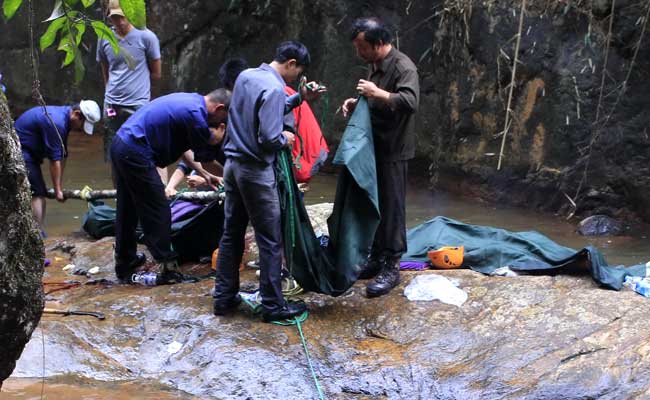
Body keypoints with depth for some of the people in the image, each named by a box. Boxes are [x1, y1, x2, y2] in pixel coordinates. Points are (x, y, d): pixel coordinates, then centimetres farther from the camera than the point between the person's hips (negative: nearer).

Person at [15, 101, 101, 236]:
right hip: (20, 151, -11)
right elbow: (54, 159, -22)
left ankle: (39, 235, 15)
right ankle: (40, 236, -11)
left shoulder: (64, 119, 6)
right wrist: (57, 190, -15)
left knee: (39, 194, 11)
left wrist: (59, 187, 9)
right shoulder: (56, 123, -26)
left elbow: (62, 155, 9)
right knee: (37, 194, -12)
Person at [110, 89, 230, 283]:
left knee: (127, 209, 18)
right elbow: (206, 158, -5)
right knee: (158, 211, -2)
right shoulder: (195, 114, -17)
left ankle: (125, 263, 29)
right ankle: (167, 265, 3)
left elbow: (180, 144, 24)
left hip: (121, 144, 10)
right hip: (135, 154, -10)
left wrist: (204, 174, 27)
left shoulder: (190, 100, 12)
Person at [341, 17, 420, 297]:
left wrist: (376, 93, -27)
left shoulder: (403, 67, -18)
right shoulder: (375, 66, 10)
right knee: (373, 206, 15)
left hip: (393, 151, -9)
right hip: (374, 147, 9)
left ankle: (392, 267, 5)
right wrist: (357, 103, 3)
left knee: (391, 208, -3)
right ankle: (376, 258, 27)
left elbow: (410, 102, -33)